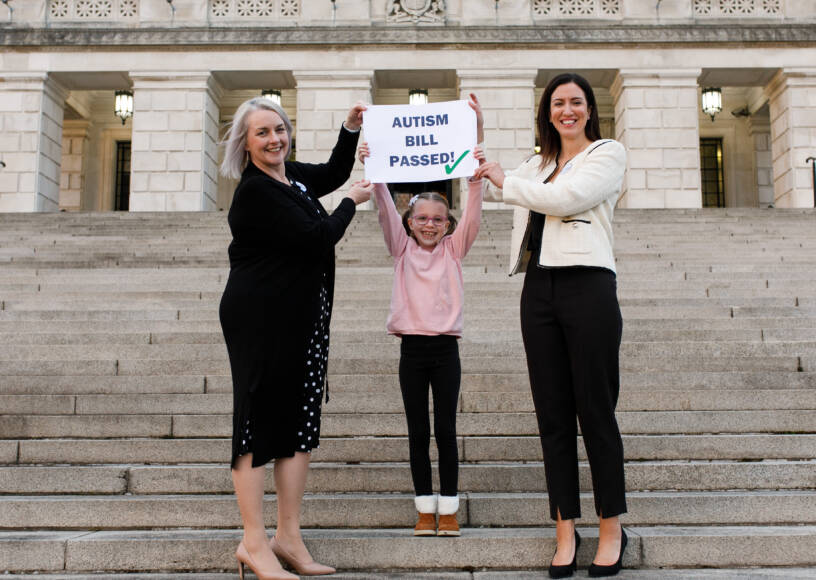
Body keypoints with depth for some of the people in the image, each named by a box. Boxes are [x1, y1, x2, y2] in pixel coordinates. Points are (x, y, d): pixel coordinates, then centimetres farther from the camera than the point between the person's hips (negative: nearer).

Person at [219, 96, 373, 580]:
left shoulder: (291, 174, 12)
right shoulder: (256, 191, -15)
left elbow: (332, 174, 34)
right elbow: (318, 237, -18)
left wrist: (351, 129, 23)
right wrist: (353, 202, -2)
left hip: (302, 318, 9)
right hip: (260, 318, -9)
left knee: (301, 421, 8)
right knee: (259, 418, -3)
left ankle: (289, 536, 16)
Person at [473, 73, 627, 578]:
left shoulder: (608, 153, 5)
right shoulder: (538, 164, 22)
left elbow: (567, 198, -11)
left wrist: (507, 182, -2)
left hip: (588, 286, -5)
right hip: (539, 289, 5)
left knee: (596, 412, -3)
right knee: (553, 414, 4)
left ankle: (612, 528, 10)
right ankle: (566, 529, 11)